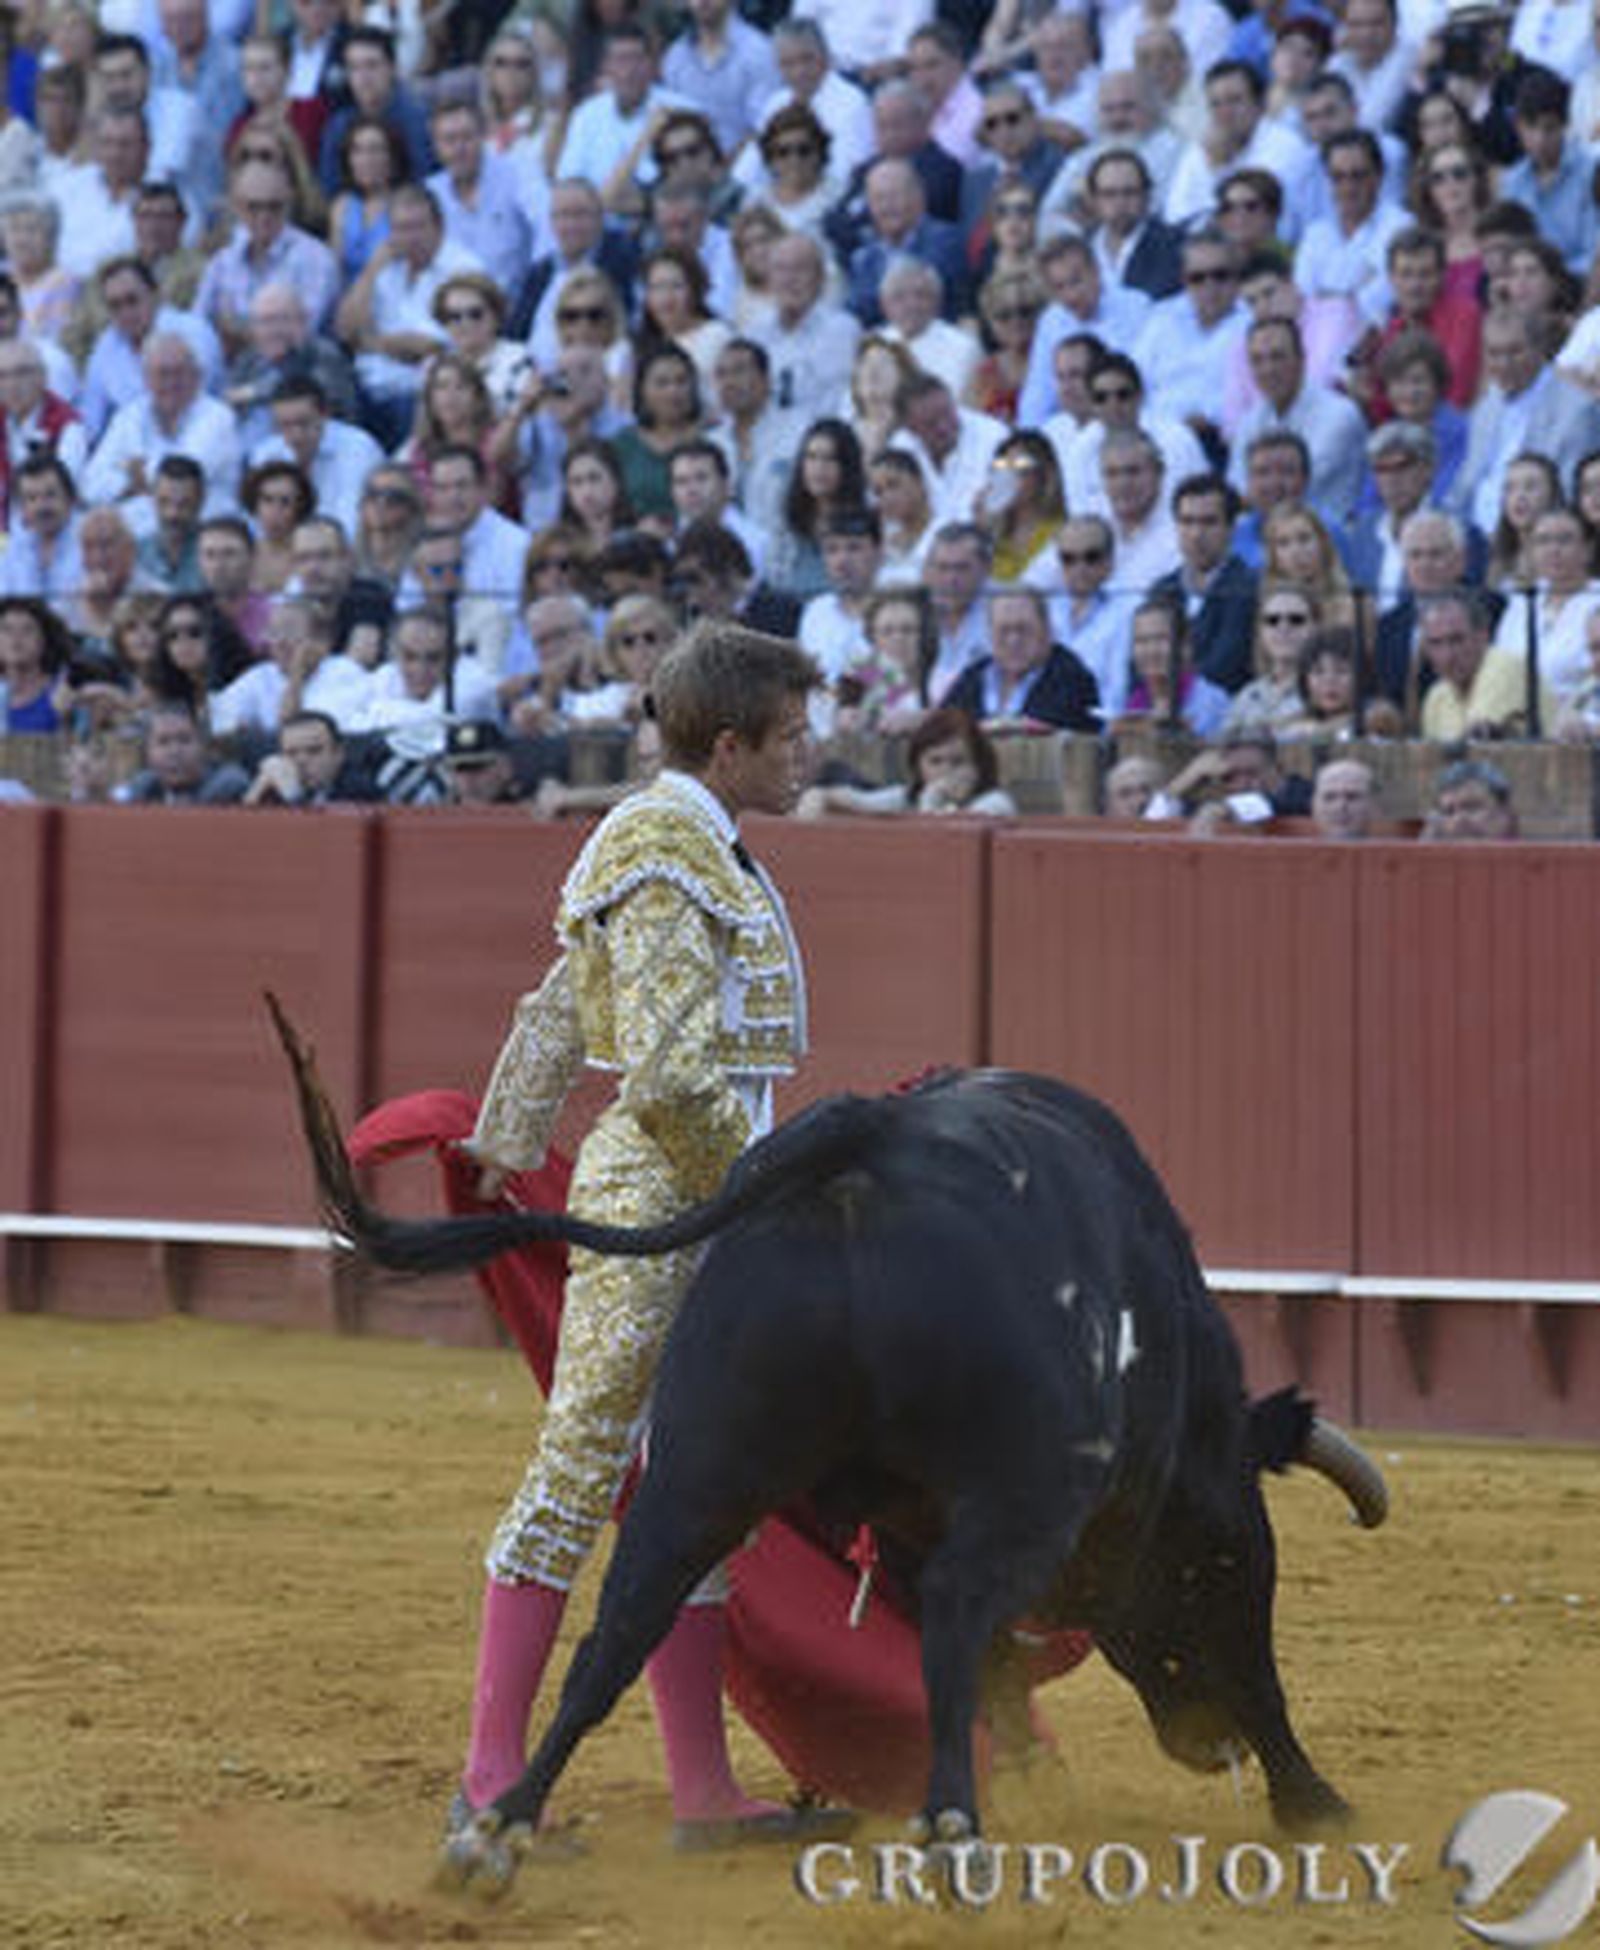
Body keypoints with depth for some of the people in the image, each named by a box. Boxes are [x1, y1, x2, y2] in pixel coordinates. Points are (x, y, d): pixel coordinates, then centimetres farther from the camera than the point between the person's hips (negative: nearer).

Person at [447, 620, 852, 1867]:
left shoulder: (698, 851, 17)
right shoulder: (660, 858, -15)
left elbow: (552, 1023, 26)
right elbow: (671, 1072, -22)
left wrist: (503, 1156, 33)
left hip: (707, 1211, 10)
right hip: (655, 1197, -10)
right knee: (580, 1475, -8)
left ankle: (706, 1796, 14)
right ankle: (491, 1786, -7)